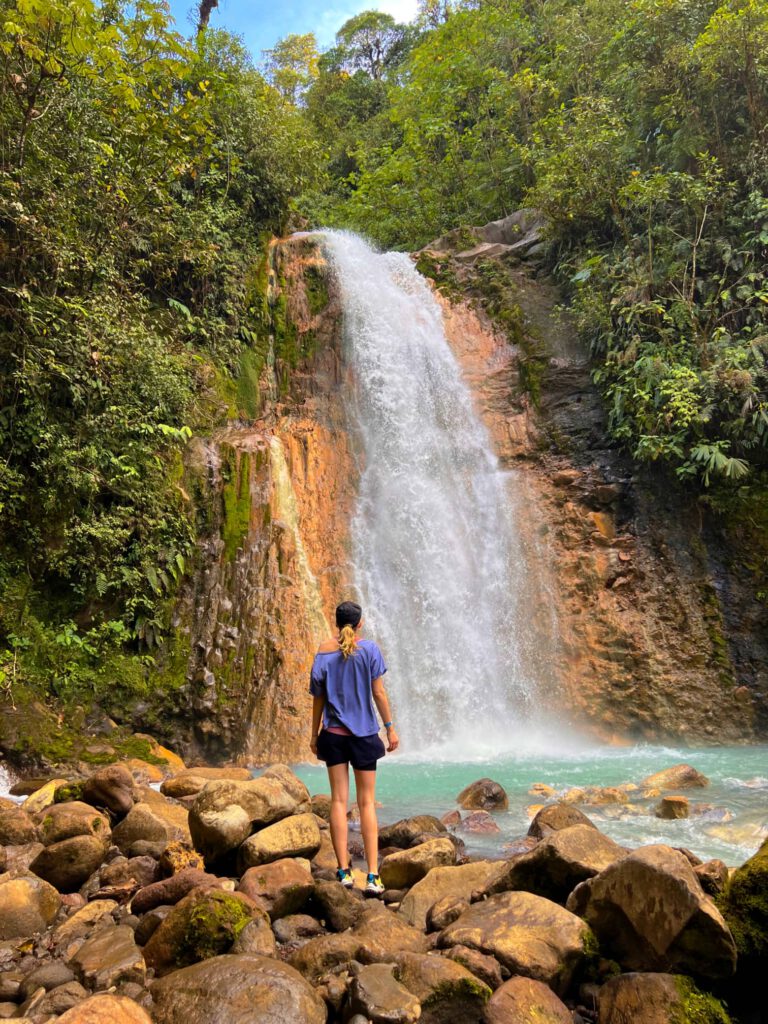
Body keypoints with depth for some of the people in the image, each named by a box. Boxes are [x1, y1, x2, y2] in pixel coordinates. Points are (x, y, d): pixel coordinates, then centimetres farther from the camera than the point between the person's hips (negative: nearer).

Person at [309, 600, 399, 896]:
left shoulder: (324, 652, 1)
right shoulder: (369, 649, -5)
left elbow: (318, 698, 4)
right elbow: (378, 693, -6)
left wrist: (314, 735, 12)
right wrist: (390, 728, 1)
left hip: (333, 734, 2)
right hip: (363, 733, -1)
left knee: (339, 800, 7)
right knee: (367, 803, 4)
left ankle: (344, 872, 7)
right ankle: (373, 876, 2)